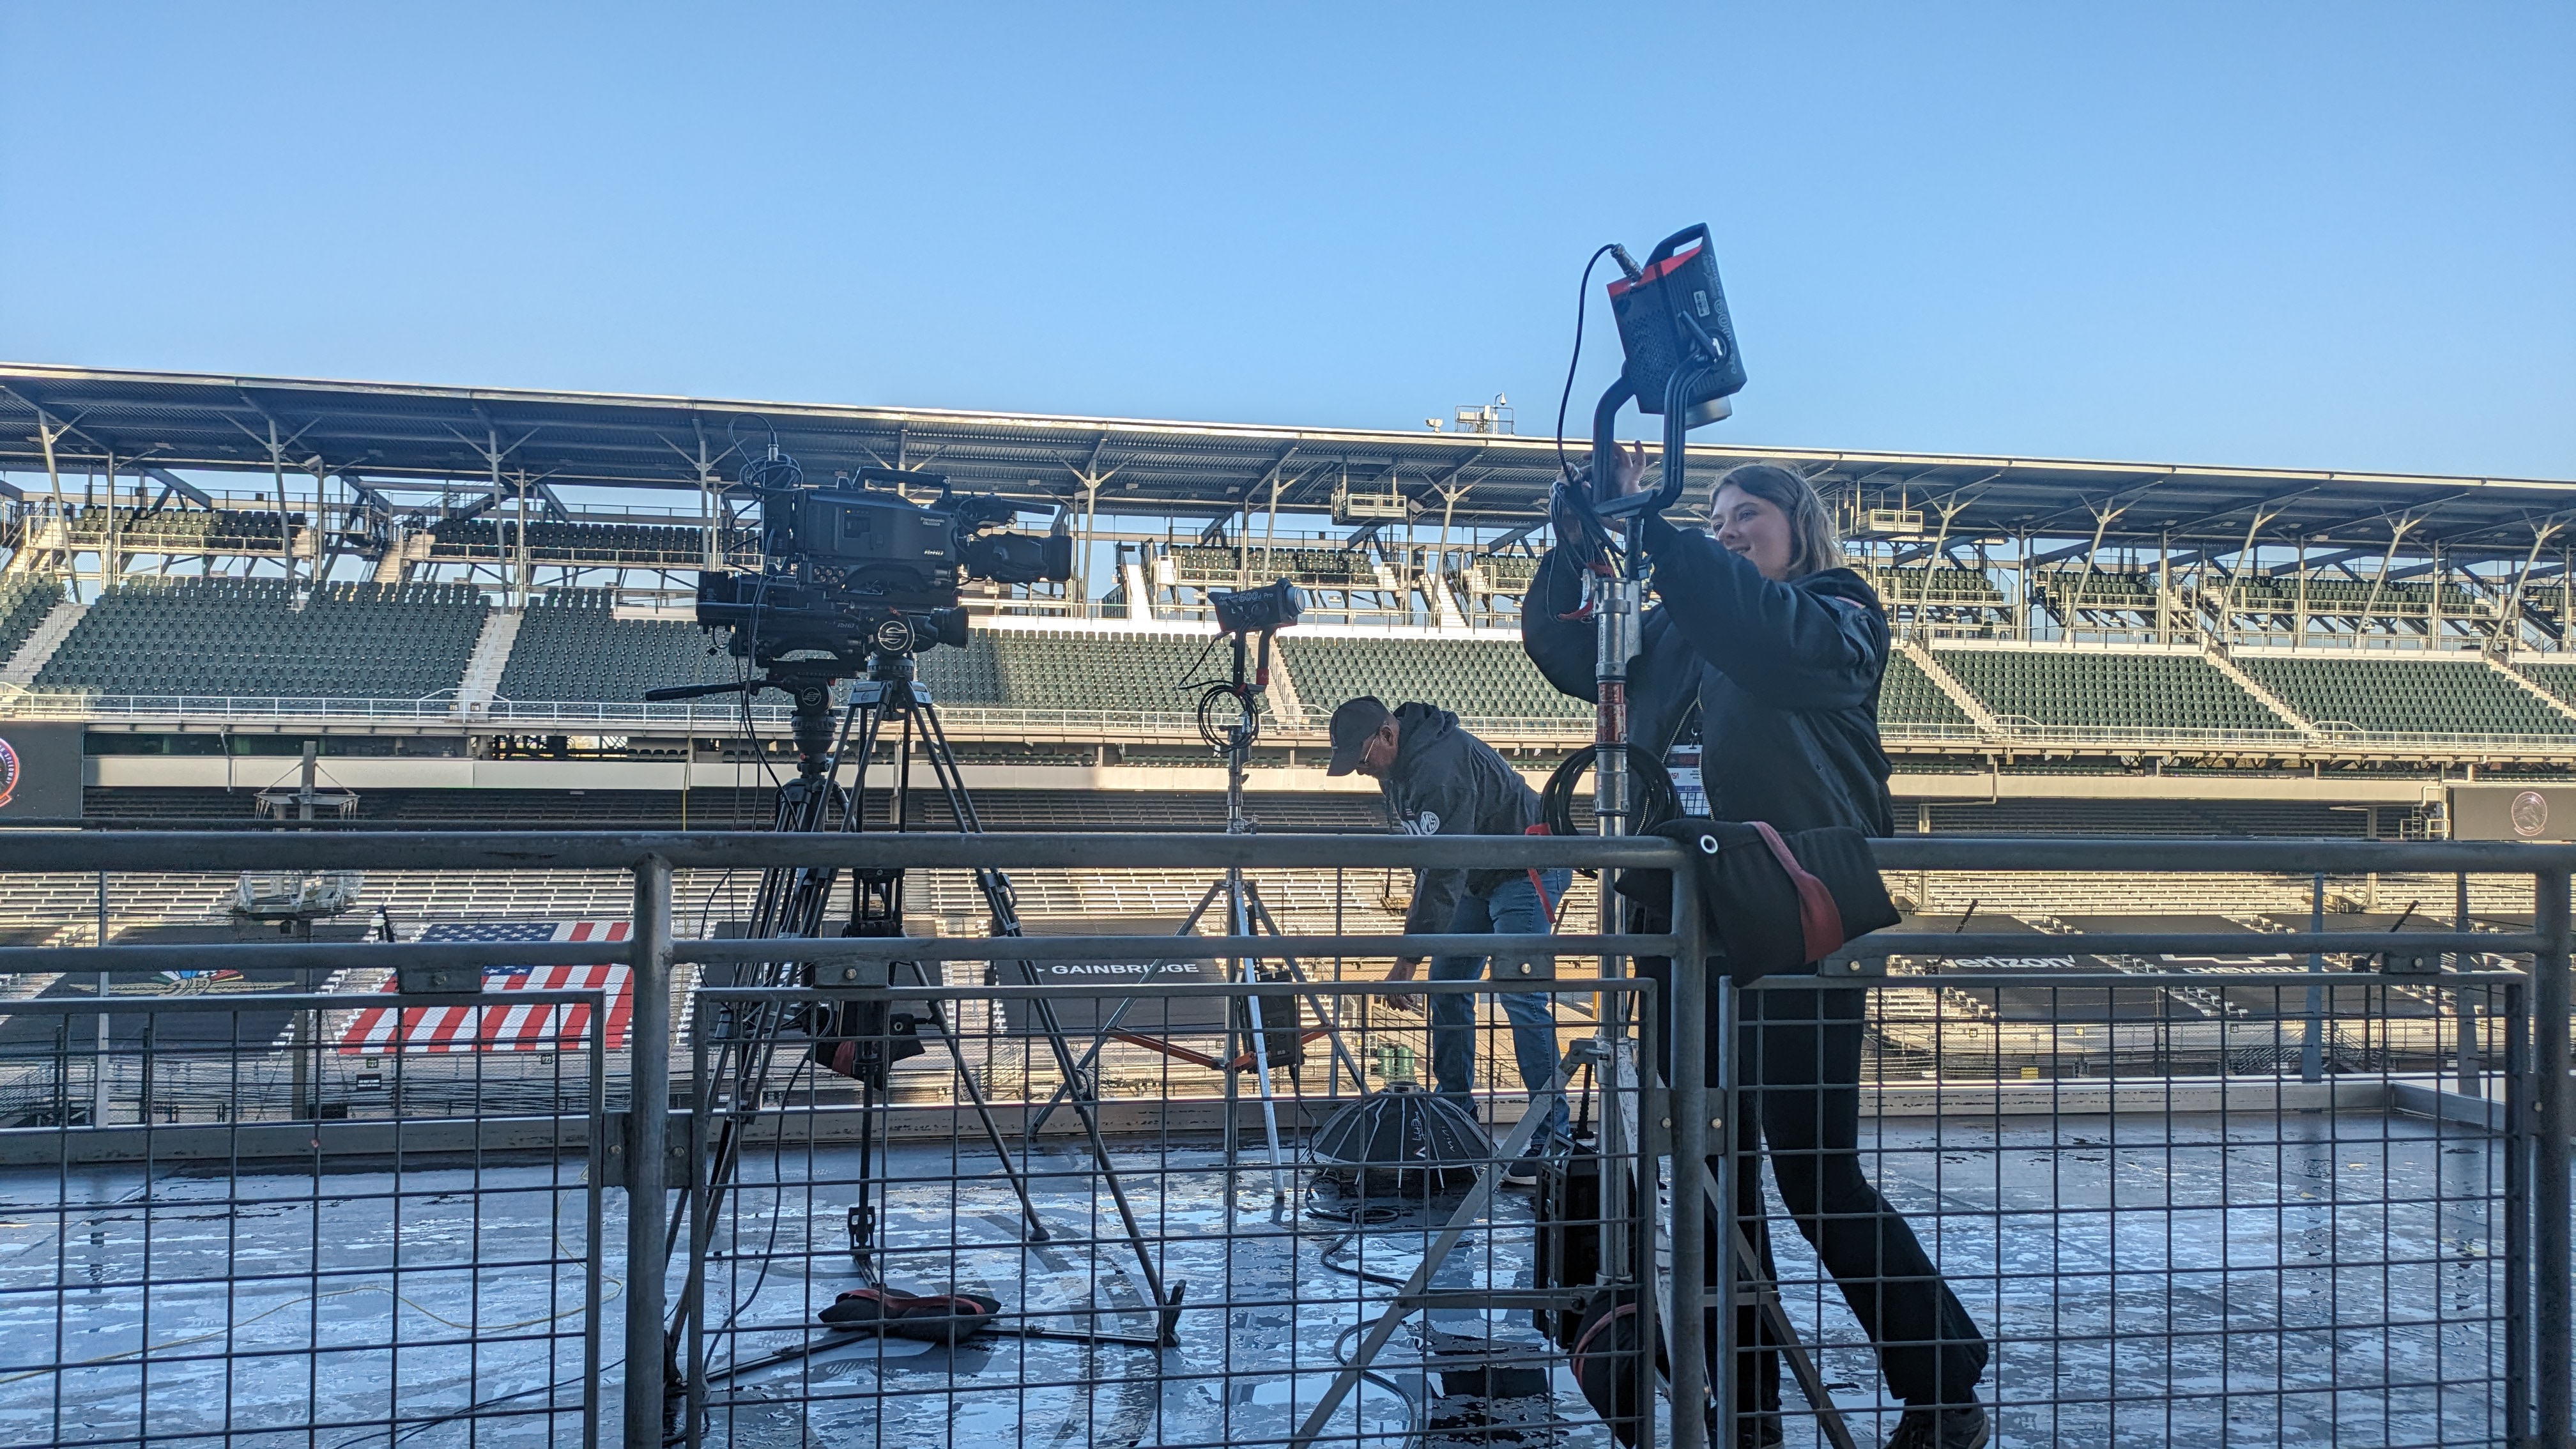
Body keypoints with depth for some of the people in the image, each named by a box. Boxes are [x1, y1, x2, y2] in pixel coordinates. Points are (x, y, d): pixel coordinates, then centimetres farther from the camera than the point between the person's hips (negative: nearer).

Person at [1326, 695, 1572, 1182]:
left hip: (1527, 869, -10)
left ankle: (1552, 1138, -14)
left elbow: (1444, 870, -33)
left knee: (1518, 992, -18)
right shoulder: (1399, 763, 1)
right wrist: (1418, 916, 9)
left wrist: (1408, 958, -32)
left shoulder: (1439, 765, -31)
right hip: (1478, 876, 10)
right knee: (1446, 985, 6)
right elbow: (1428, 861, 14)